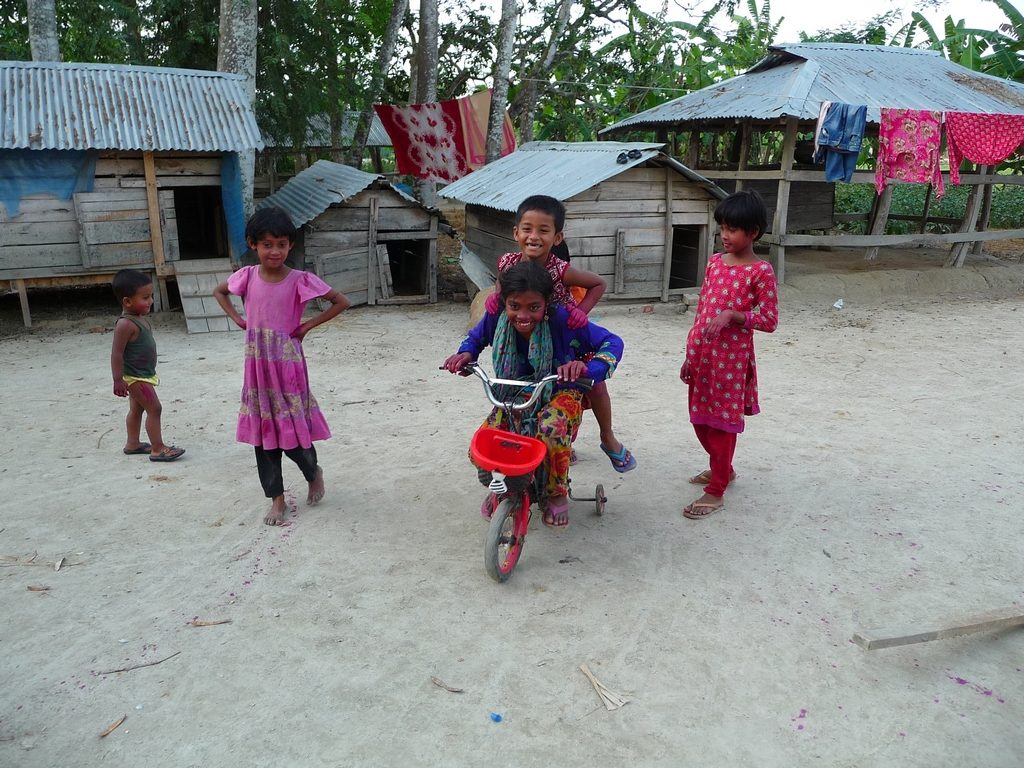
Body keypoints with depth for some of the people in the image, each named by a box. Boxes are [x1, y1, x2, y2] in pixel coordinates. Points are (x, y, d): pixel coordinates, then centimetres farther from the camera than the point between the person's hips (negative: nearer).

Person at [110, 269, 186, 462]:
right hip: (136, 377, -10)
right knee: (154, 409, -7)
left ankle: (132, 444, 32)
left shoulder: (140, 318, 6)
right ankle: (158, 449, -2)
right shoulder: (126, 324, -24)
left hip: (143, 374, 10)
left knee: (137, 409, 19)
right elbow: (116, 353, -25)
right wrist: (118, 380, -26)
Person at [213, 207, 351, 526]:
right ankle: (277, 499, 21)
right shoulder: (247, 275, -1)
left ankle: (314, 472, 31)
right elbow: (219, 291, 19)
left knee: (293, 428, -1)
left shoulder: (299, 280, -12)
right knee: (263, 431, 8)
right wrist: (238, 319, 5)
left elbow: (342, 302, -8)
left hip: (287, 364, -4)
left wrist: (308, 325, -9)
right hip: (257, 365, 4)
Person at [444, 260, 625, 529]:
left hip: (561, 393, -3)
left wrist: (588, 367, -44)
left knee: (551, 428, -39)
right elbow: (476, 337, 6)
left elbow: (612, 342, -24)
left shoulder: (561, 319, -28)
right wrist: (466, 354, -18)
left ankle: (556, 493, -8)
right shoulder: (496, 317, -18)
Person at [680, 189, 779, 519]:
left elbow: (769, 320, -10)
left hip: (732, 357, -7)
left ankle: (715, 491, 15)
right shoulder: (714, 262, 8)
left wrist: (732, 314, -24)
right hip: (702, 353, 7)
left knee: (722, 421, 3)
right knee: (701, 418, 16)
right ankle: (722, 469, 39)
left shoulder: (761, 271, -11)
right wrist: (690, 354, 12)